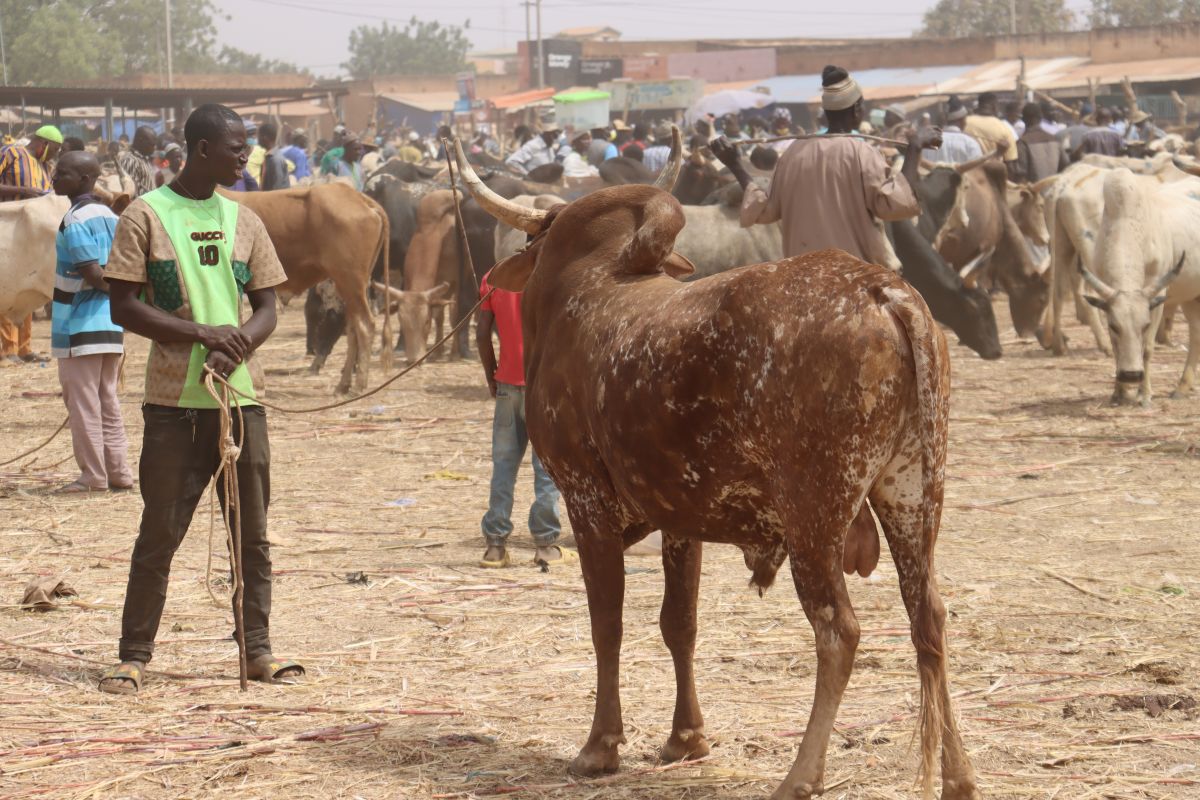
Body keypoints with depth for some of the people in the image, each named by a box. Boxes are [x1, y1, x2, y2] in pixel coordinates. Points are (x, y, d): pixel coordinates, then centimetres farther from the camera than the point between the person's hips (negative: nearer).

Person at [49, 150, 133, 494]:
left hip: (80, 325, -8)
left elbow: (92, 273, -21)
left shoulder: (74, 221, -15)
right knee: (107, 401, 13)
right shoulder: (109, 216, 10)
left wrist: (113, 287, -6)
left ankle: (93, 476, 2)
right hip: (111, 322, 8)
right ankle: (118, 473, 14)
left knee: (83, 402, 0)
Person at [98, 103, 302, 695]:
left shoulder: (243, 220, 10)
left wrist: (237, 346, -11)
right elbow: (124, 308, -7)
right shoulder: (146, 216, -4)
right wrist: (204, 334, -14)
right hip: (174, 401, -4)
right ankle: (134, 655, 7)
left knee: (252, 530, 6)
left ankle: (257, 650, 14)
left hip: (241, 395, 4)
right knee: (160, 531, -1)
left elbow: (266, 309, 11)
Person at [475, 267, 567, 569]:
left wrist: (490, 375, 13)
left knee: (504, 464, 6)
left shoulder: (492, 279, 6)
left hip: (508, 383, 4)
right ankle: (545, 543, 1)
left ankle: (495, 543, 1)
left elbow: (482, 334, 3)